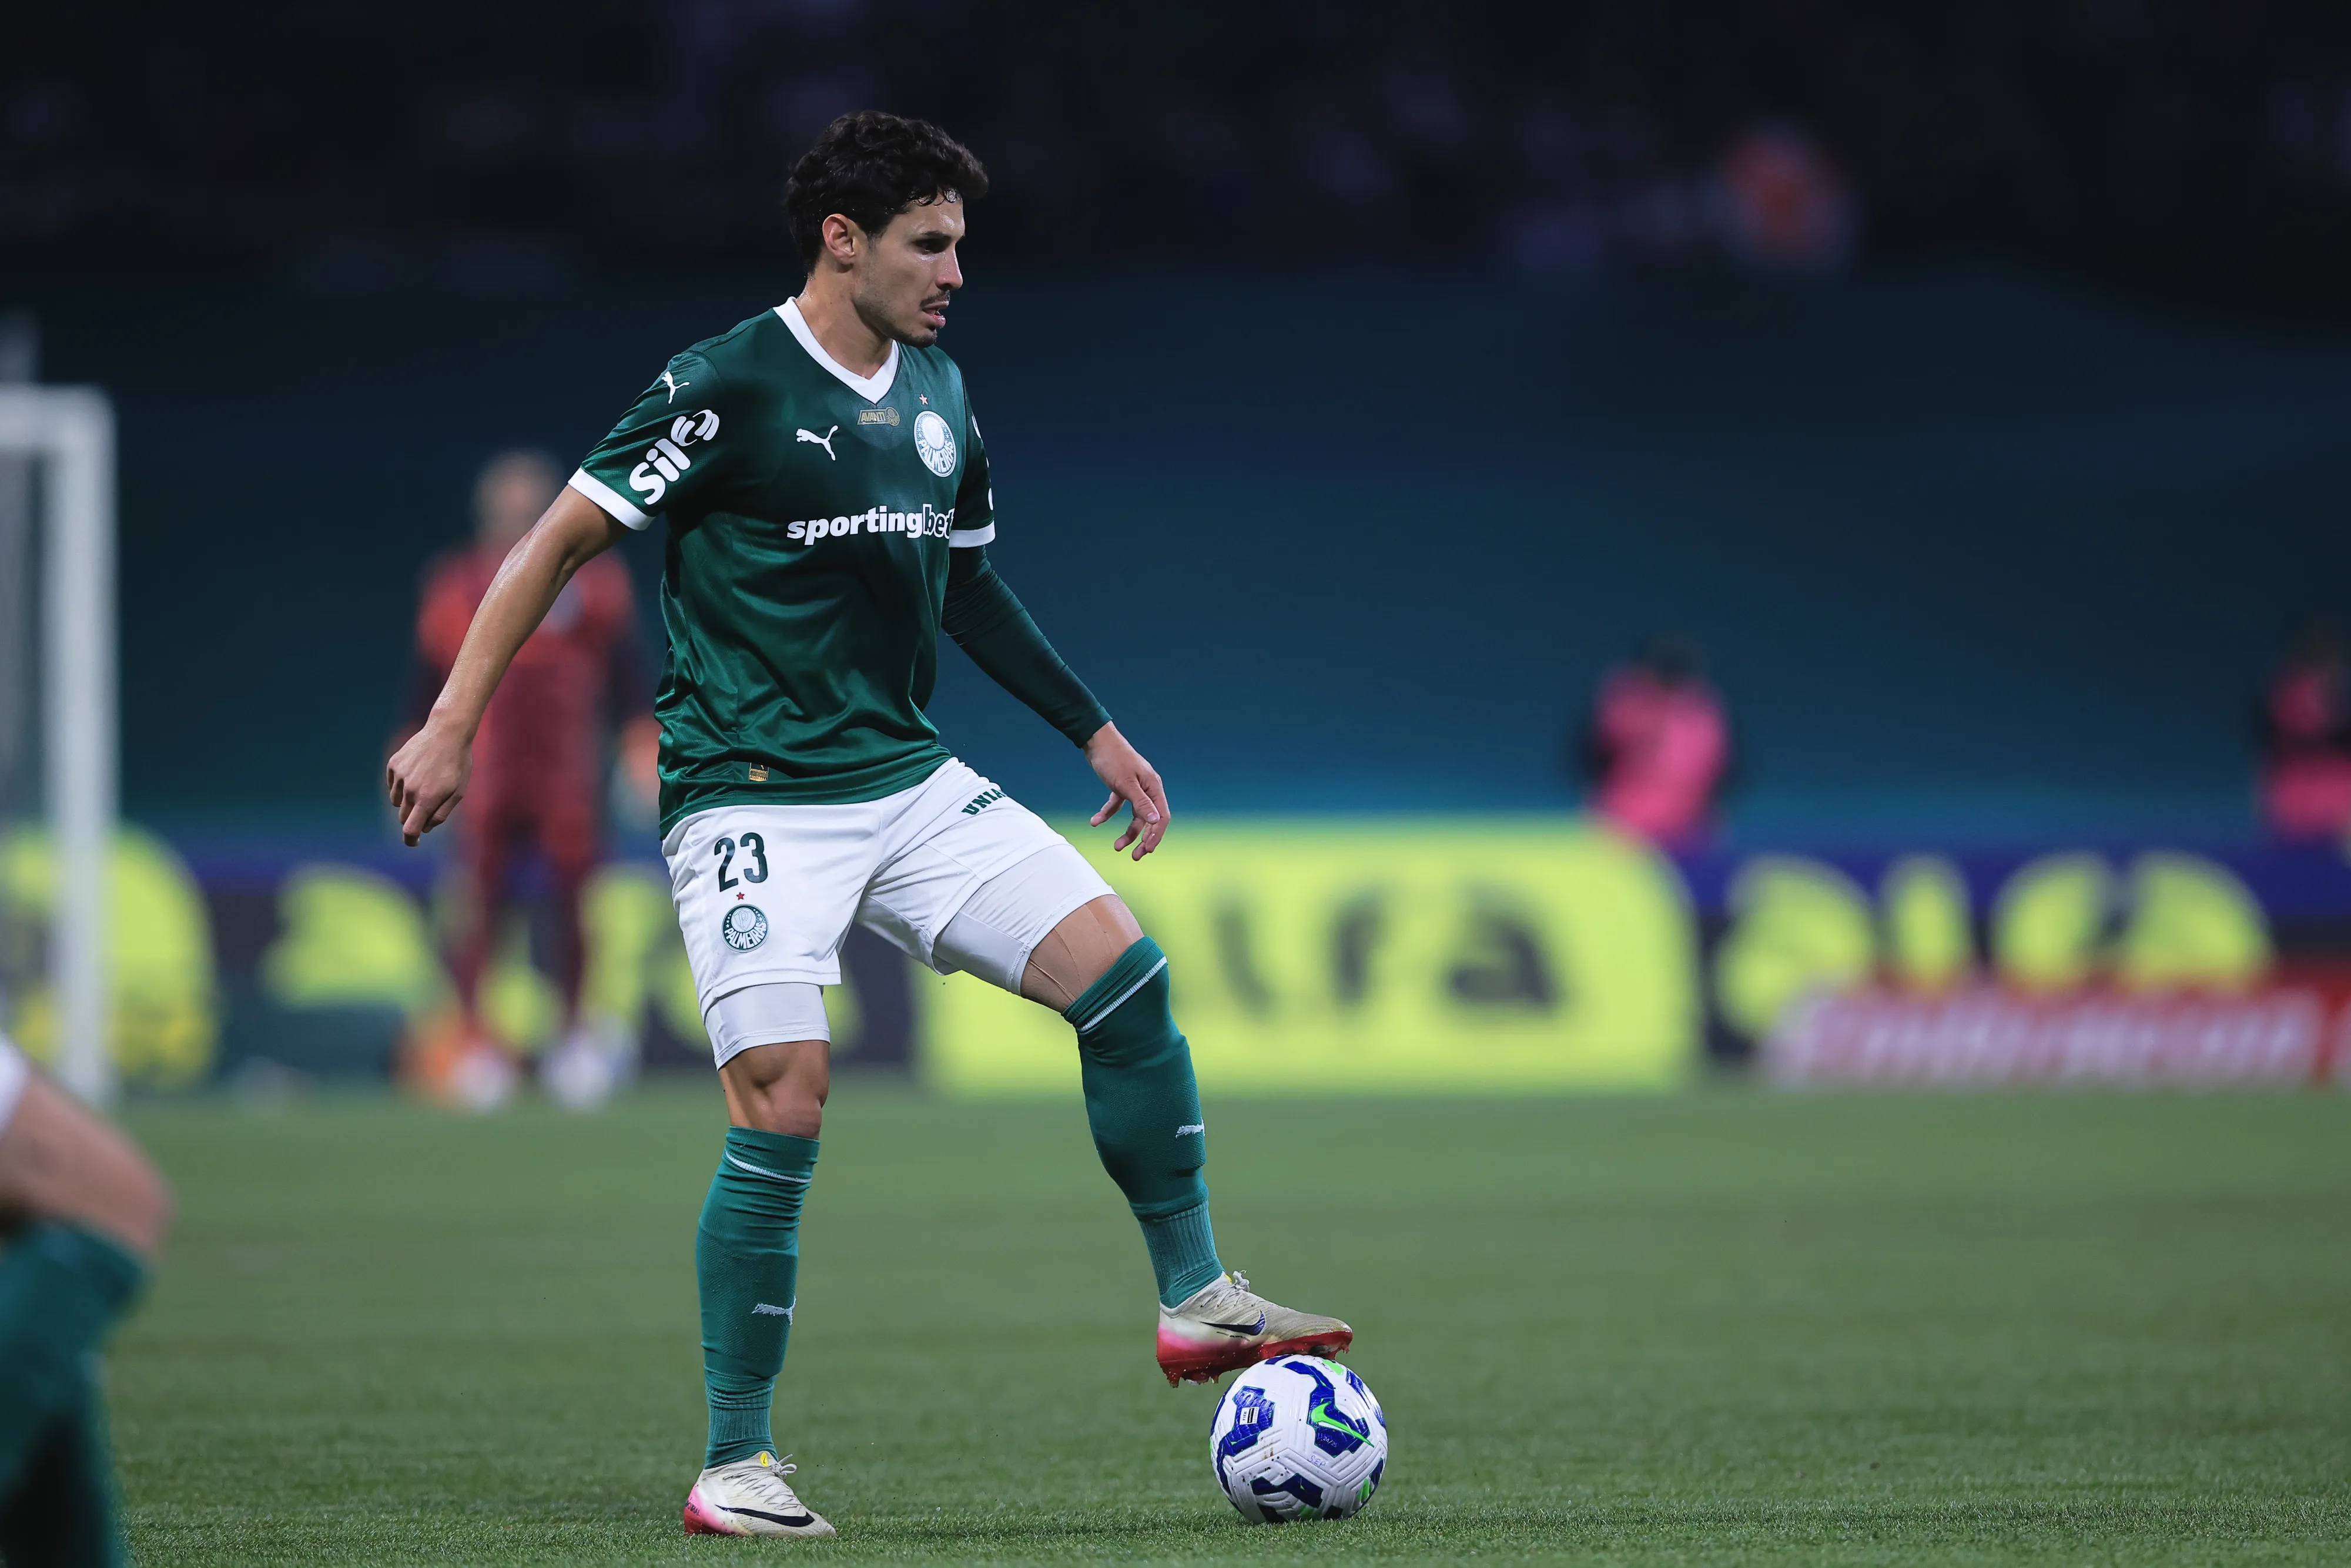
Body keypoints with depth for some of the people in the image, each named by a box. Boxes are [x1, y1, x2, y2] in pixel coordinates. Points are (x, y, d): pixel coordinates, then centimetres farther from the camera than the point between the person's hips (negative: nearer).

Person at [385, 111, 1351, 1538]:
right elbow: (563, 540, -9)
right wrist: (452, 726, -15)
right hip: (753, 799, -7)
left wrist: (1096, 731, 24)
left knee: (1125, 972, -6)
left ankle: (1196, 1301, 6)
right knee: (785, 1104, -15)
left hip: (908, 779, 7)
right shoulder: (730, 387, -11)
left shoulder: (939, 393, 11)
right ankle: (736, 1466, -4)